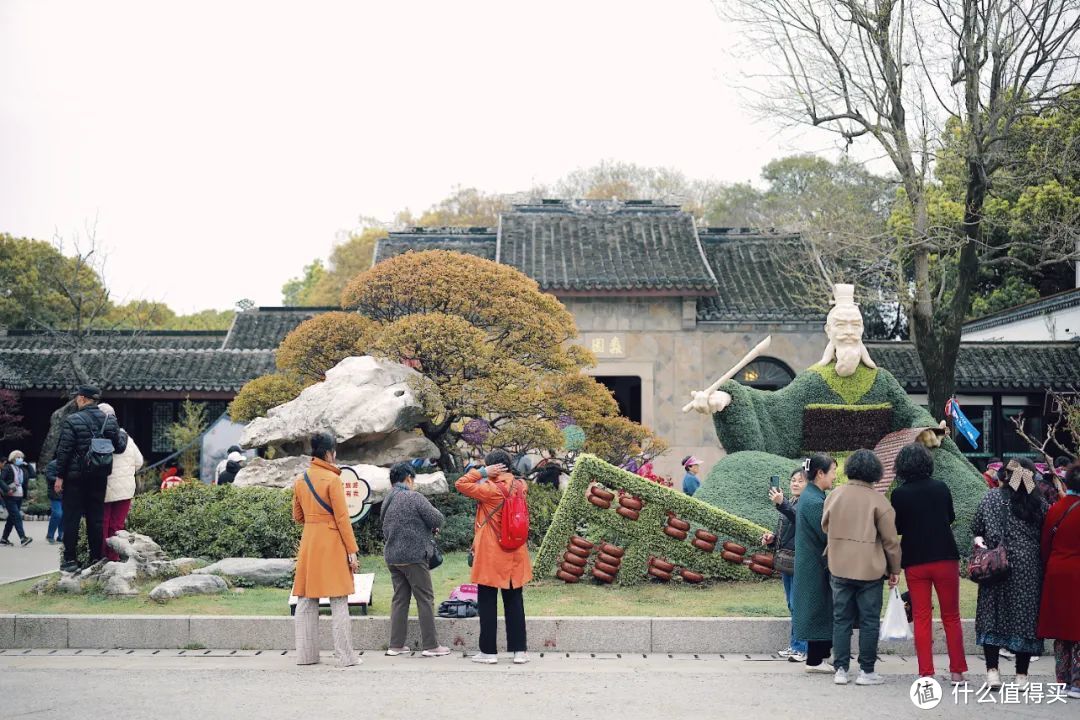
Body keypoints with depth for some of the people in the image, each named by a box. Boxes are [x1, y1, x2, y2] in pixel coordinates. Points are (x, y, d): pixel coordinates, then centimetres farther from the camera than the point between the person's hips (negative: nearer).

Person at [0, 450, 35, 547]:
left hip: (19, 497, 7)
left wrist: (27, 465, 6)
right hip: (10, 497, -7)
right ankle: (23, 538, -22)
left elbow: (33, 475, 7)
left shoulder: (23, 469, 15)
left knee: (12, 518, 11)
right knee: (17, 517, -15)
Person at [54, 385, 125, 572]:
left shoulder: (72, 420, -10)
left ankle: (71, 559, 3)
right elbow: (119, 447, 8)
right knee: (96, 517, 10)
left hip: (75, 477, -4)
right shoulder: (110, 421, 2)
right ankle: (96, 558, 12)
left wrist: (59, 476, -5)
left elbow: (64, 451, -11)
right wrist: (124, 436, 29)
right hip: (99, 477, 4)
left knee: (71, 518, 3)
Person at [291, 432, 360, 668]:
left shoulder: (300, 480, 9)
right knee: (338, 602, -2)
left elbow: (298, 516, 16)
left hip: (308, 542, 6)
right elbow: (342, 517, -12)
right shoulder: (332, 479, -10)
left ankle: (305, 655, 14)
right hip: (332, 542, -6)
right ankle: (346, 656, -1)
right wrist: (352, 551, -9)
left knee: (306, 601, 11)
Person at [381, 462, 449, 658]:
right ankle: (430, 645, 1)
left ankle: (396, 645, 13)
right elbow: (437, 519, -12)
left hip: (392, 557, 7)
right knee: (425, 599, 0)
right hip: (413, 556, -7)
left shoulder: (387, 502, 12)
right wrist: (433, 527, 10)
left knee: (399, 599, 12)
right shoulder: (414, 497, -11)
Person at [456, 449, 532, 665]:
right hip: (515, 557, 5)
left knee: (487, 603, 4)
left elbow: (460, 484, -12)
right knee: (514, 602, 11)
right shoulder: (520, 487, 1)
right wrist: (506, 475, 12)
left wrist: (482, 472, -10)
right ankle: (519, 650, 11)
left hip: (491, 557, -5)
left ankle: (488, 651, 7)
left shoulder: (490, 490, -16)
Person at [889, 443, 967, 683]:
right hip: (945, 558, 1)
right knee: (951, 616, 11)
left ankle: (926, 672, 4)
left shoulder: (899, 494, -8)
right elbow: (951, 517, 12)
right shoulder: (941, 488, -3)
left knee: (921, 617, 7)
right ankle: (957, 671, 12)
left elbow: (896, 528, 0)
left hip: (915, 562, -1)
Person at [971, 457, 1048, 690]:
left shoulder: (992, 498, -4)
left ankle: (992, 670, 2)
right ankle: (1021, 675, 8)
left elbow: (978, 530, -12)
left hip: (997, 565, -1)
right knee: (1025, 617, 5)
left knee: (992, 616, 4)